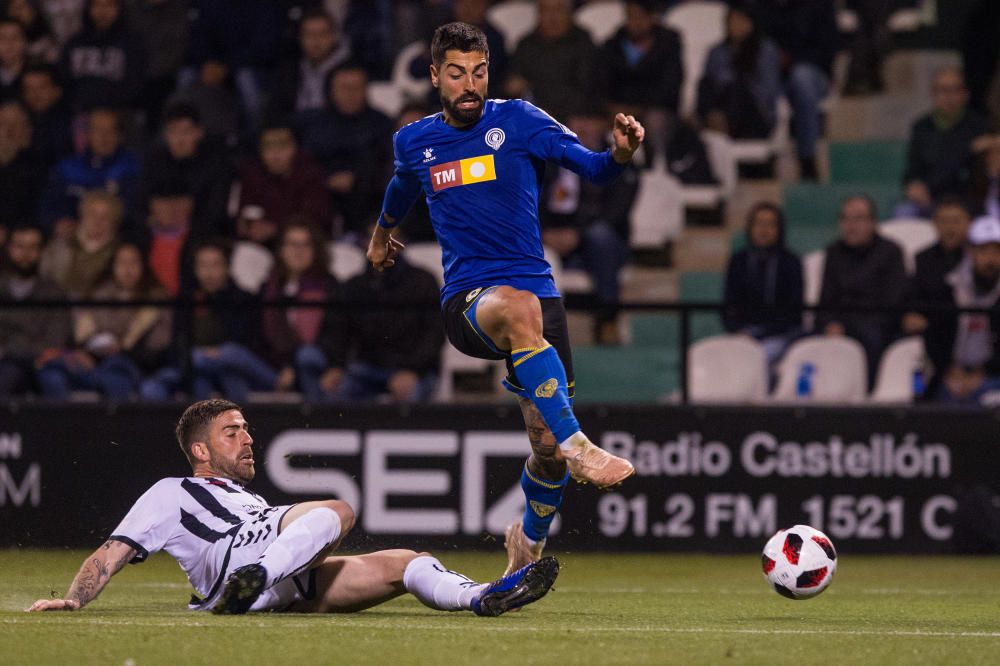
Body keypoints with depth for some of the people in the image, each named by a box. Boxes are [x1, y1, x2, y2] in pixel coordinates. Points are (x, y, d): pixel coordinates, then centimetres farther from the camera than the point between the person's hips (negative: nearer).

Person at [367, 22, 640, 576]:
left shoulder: (518, 121, 0)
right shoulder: (414, 142, 8)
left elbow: (593, 168, -9)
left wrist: (619, 153, -31)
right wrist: (382, 234, 49)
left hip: (536, 292, 1)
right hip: (465, 298, -1)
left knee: (548, 450, -3)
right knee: (521, 308, -40)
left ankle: (529, 539, 30)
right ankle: (576, 445, -46)